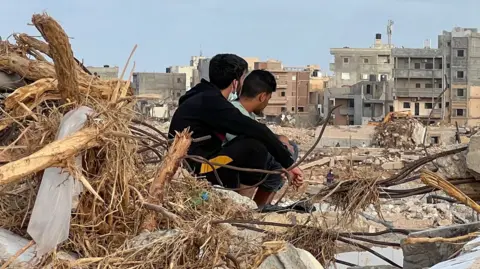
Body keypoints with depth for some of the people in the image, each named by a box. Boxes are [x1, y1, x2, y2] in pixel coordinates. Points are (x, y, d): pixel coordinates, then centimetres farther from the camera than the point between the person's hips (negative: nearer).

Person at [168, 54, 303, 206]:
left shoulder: (206, 98, 15)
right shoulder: (210, 102, -15)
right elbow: (257, 131, -20)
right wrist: (289, 164, -17)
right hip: (193, 170, -10)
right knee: (255, 147, -22)